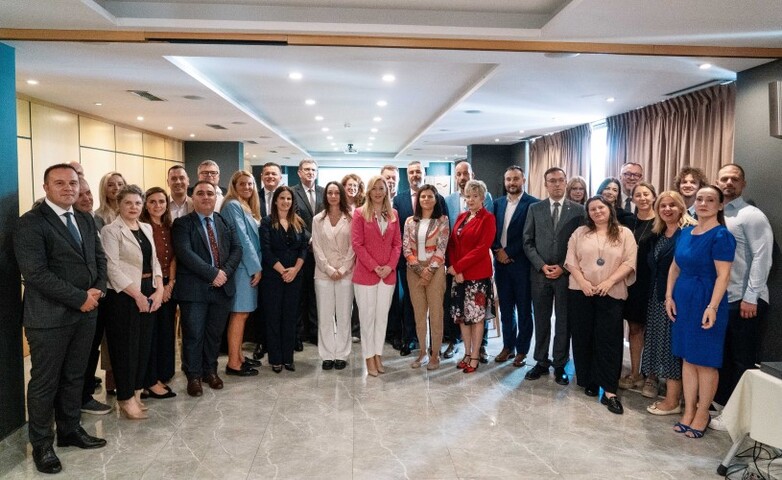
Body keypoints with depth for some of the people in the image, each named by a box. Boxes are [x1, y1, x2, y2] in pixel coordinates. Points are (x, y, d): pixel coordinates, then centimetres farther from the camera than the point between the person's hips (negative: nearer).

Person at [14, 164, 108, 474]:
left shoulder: (86, 221, 11)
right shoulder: (30, 223, -12)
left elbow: (99, 258, 12)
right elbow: (35, 273, -20)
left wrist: (97, 290, -7)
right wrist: (80, 298, -17)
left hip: (85, 314, 6)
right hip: (49, 317, -6)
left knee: (74, 377, 17)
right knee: (45, 382, 7)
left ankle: (70, 430, 33)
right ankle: (41, 444, 23)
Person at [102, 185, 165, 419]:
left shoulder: (147, 228, 13)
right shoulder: (111, 230, -7)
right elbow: (112, 268, -14)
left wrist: (159, 289, -1)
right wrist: (137, 295, -15)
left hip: (149, 294, 7)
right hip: (124, 295, -6)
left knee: (144, 344, 11)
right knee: (125, 346, 1)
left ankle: (136, 392, 23)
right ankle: (126, 398, 12)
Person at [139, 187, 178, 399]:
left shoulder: (169, 228, 10)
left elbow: (173, 257, 9)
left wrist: (170, 283, -3)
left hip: (168, 287, 6)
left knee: (166, 332, 11)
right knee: (150, 333, 1)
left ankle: (161, 376, 23)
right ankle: (150, 382, 11)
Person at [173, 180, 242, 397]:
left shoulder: (225, 222, 12)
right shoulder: (182, 223, -2)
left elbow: (237, 248, 6)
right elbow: (185, 253, -15)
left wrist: (225, 272, -11)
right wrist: (212, 273, -19)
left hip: (222, 287, 4)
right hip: (194, 288, -4)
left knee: (215, 333, 14)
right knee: (194, 335, 2)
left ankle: (210, 370, 30)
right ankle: (194, 376, 18)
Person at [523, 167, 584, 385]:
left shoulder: (578, 210, 2)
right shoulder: (535, 208, 6)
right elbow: (528, 242, 4)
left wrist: (563, 268, -9)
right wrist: (542, 265, -8)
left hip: (566, 274, -1)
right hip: (539, 272, 1)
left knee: (564, 321, 5)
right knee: (541, 320, 8)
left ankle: (560, 365, 17)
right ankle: (541, 362, 21)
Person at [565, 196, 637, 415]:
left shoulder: (624, 234, 4)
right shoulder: (580, 233, 9)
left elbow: (629, 262, -4)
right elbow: (571, 260, 3)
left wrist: (609, 282, -15)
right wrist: (582, 282, -11)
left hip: (611, 294, -2)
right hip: (581, 292, 2)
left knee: (609, 340, -3)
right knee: (583, 338, 7)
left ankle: (609, 391, -1)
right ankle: (588, 381, 21)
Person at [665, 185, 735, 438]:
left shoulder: (721, 236, -11)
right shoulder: (685, 232, 9)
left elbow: (722, 275, -17)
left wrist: (712, 307, -23)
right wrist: (669, 296, 5)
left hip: (706, 303, -6)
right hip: (683, 301, 7)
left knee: (705, 361, 4)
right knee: (687, 358, 12)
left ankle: (702, 414, 19)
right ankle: (689, 411, 22)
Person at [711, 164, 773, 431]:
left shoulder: (752, 216, -9)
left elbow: (762, 258, -15)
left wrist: (751, 298, -19)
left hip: (745, 300, -7)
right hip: (720, 298, 7)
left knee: (743, 360, 4)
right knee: (722, 356, 15)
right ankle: (721, 404, 28)